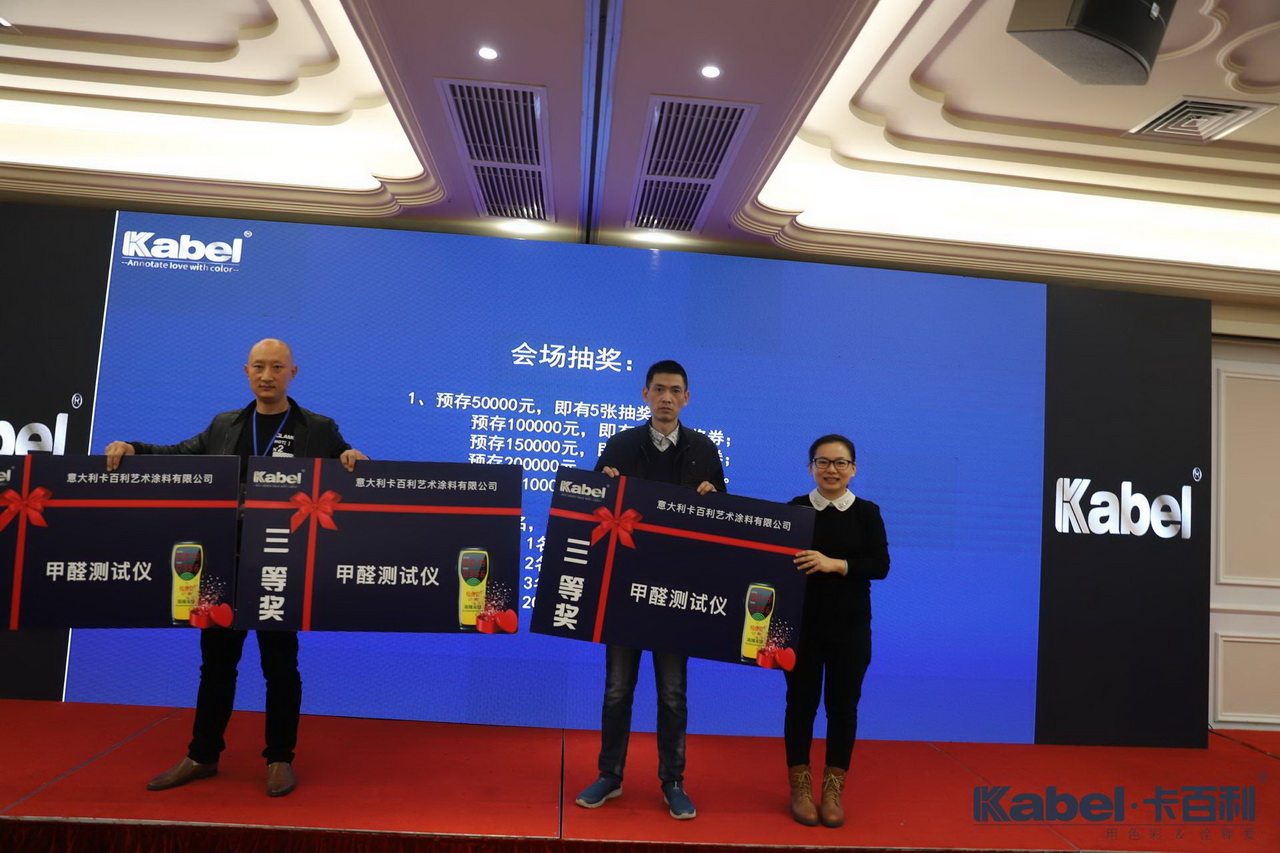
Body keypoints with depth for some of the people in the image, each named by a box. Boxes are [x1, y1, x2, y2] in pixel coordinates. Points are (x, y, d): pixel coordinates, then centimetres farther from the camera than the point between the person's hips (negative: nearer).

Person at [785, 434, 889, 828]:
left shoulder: (867, 513, 0)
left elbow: (880, 565, -8)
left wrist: (834, 564, -20)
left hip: (850, 626, 1)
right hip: (801, 623, -1)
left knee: (843, 705, 7)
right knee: (801, 703, 7)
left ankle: (833, 791, 22)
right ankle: (800, 789, 22)